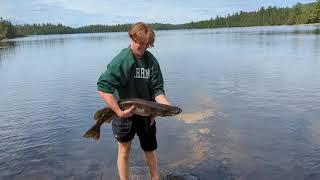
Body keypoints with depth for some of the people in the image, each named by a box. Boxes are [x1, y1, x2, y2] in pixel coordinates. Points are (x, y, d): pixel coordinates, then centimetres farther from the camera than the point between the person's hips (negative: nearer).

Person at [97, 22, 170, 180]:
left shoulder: (151, 61, -3)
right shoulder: (121, 60, -17)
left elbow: (157, 90, -2)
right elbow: (103, 88, -23)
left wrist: (168, 106, -20)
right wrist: (119, 112, -26)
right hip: (125, 112, -4)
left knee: (150, 150, 18)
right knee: (124, 149, 11)